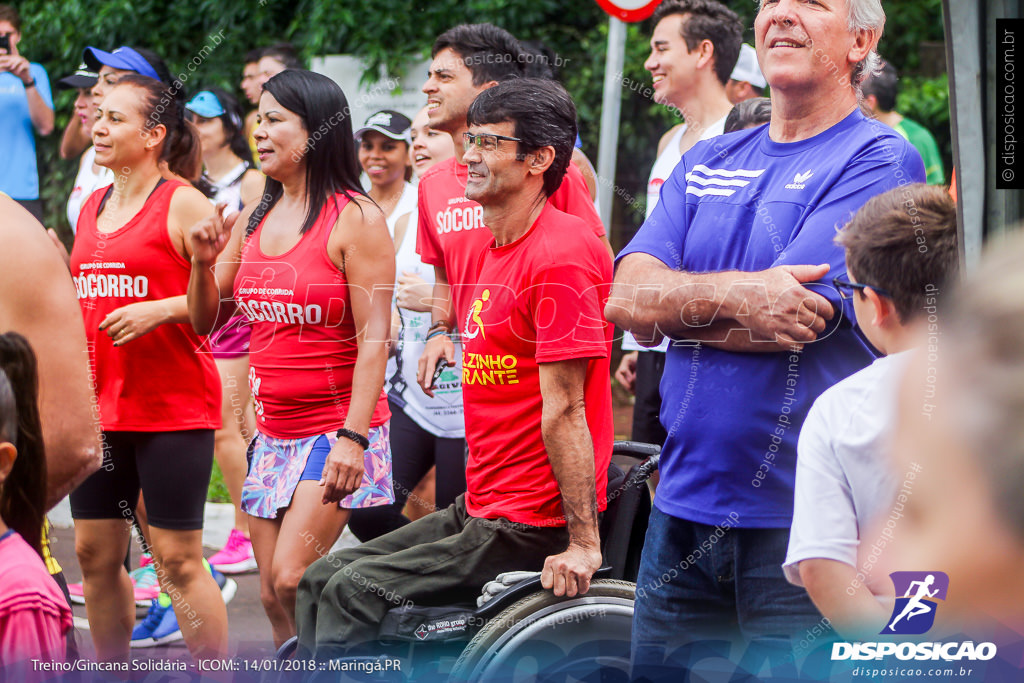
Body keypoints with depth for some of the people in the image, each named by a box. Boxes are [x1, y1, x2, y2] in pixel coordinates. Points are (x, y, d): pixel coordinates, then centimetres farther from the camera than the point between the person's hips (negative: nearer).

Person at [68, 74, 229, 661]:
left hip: (173, 407, -7)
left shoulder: (182, 204, -7)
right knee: (95, 551, 9)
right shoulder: (92, 207, 14)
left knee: (177, 557, -6)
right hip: (100, 405, 7)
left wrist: (160, 310, -22)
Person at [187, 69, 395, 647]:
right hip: (273, 433, 7)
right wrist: (205, 262, -5)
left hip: (334, 428, -7)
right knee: (273, 597, 6)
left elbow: (374, 335, -14)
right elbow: (205, 320, 15)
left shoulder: (355, 219, -9)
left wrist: (353, 437, -21)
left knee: (292, 580, -18)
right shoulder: (253, 220, 10)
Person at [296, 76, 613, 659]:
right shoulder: (496, 252, 17)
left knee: (355, 592, -16)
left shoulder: (561, 255, -16)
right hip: (481, 506, 10)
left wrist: (583, 543, -22)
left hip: (530, 529, -10)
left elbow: (564, 410, -21)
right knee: (322, 579, 6)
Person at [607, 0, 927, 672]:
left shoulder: (881, 159, -6)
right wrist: (733, 295, -19)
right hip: (683, 509, 6)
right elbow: (626, 298, -1)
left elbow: (789, 323, -17)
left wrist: (673, 302, -3)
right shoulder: (708, 162, 13)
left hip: (802, 520, -6)